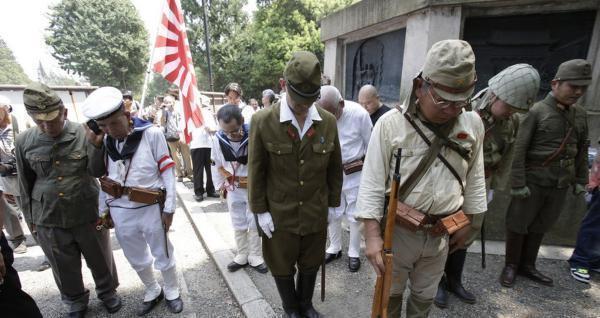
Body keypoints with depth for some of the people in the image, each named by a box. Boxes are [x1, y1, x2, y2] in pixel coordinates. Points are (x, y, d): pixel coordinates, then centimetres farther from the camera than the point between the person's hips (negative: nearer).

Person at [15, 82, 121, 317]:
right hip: (48, 220, 2)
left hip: (88, 214, -2)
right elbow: (25, 184, 6)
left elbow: (98, 170, -14)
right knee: (65, 267, 19)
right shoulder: (24, 141, -4)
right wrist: (30, 218, 10)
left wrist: (95, 143, -28)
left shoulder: (84, 134, -11)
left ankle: (107, 292, 41)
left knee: (100, 259, 16)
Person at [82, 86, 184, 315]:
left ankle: (172, 292, 38)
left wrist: (169, 208, -10)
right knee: (136, 259, 21)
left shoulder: (151, 133, -13)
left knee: (163, 256, 14)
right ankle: (152, 292, 44)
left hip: (150, 209, -4)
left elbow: (167, 172, -11)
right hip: (120, 212, 5)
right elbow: (104, 178, 11)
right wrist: (103, 210, 13)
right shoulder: (104, 141, 1)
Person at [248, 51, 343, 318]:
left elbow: (334, 168, 4)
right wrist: (260, 211, -6)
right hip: (279, 215, -2)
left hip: (316, 214, 3)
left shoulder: (328, 122, -5)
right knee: (281, 266, 18)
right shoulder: (262, 121, -14)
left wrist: (334, 204, 7)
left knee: (311, 264, 21)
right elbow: (256, 171, -8)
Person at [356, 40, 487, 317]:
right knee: (390, 293, 19)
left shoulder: (473, 124, -3)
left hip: (441, 233, 4)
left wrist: (466, 221, 12)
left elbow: (474, 179, 9)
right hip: (397, 229, -3)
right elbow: (372, 183, -16)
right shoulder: (390, 123, -16)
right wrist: (373, 234, -19)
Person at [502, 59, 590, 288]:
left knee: (539, 227, 16)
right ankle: (511, 266, 22)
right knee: (518, 225, 5)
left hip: (561, 185, 5)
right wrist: (518, 183, -16)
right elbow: (519, 150, -14)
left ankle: (527, 265, 31)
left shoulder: (580, 114, 8)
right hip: (533, 182, -5)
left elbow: (582, 150, 15)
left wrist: (581, 180, 13)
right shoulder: (536, 111, -10)